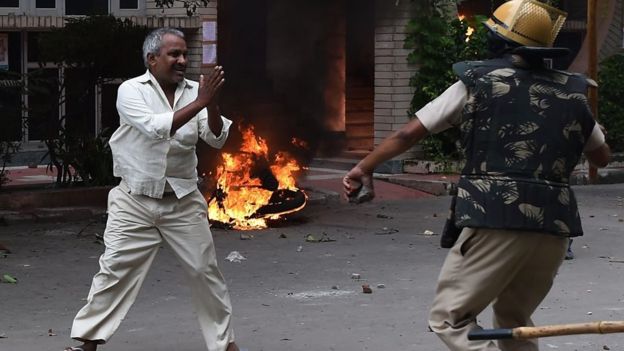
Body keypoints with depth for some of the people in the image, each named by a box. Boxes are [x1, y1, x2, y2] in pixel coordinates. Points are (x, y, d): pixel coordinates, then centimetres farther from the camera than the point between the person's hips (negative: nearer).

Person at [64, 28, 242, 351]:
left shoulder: (194, 90, 1)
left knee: (204, 271, 6)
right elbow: (156, 128, -24)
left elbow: (217, 139, -7)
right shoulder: (131, 90, -8)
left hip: (183, 201, 3)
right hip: (136, 200, -2)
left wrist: (212, 105, -25)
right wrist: (199, 103, -27)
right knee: (115, 270, -3)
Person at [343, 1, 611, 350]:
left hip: (497, 221, -5)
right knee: (514, 319, 24)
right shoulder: (572, 92, 14)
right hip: (555, 228, 5)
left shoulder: (477, 81, 4)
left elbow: (410, 133, 5)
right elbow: (602, 157, 27)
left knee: (449, 318, 3)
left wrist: (365, 167, 17)